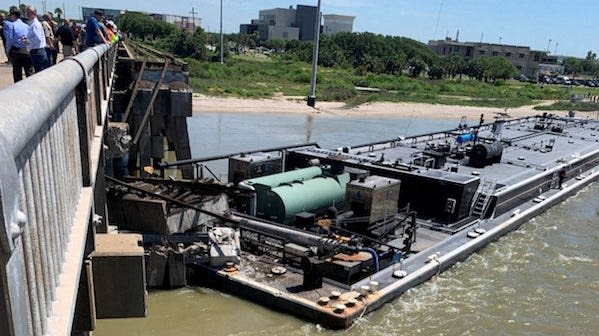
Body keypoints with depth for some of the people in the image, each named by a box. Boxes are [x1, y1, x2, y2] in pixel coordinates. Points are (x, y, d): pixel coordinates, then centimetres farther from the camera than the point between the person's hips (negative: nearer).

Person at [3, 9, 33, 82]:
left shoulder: (10, 25, -2)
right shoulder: (26, 26, 10)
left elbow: (9, 39, -8)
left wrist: (8, 51, 1)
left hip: (16, 51, -3)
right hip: (27, 51, 3)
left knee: (17, 72, 4)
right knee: (29, 71, 5)